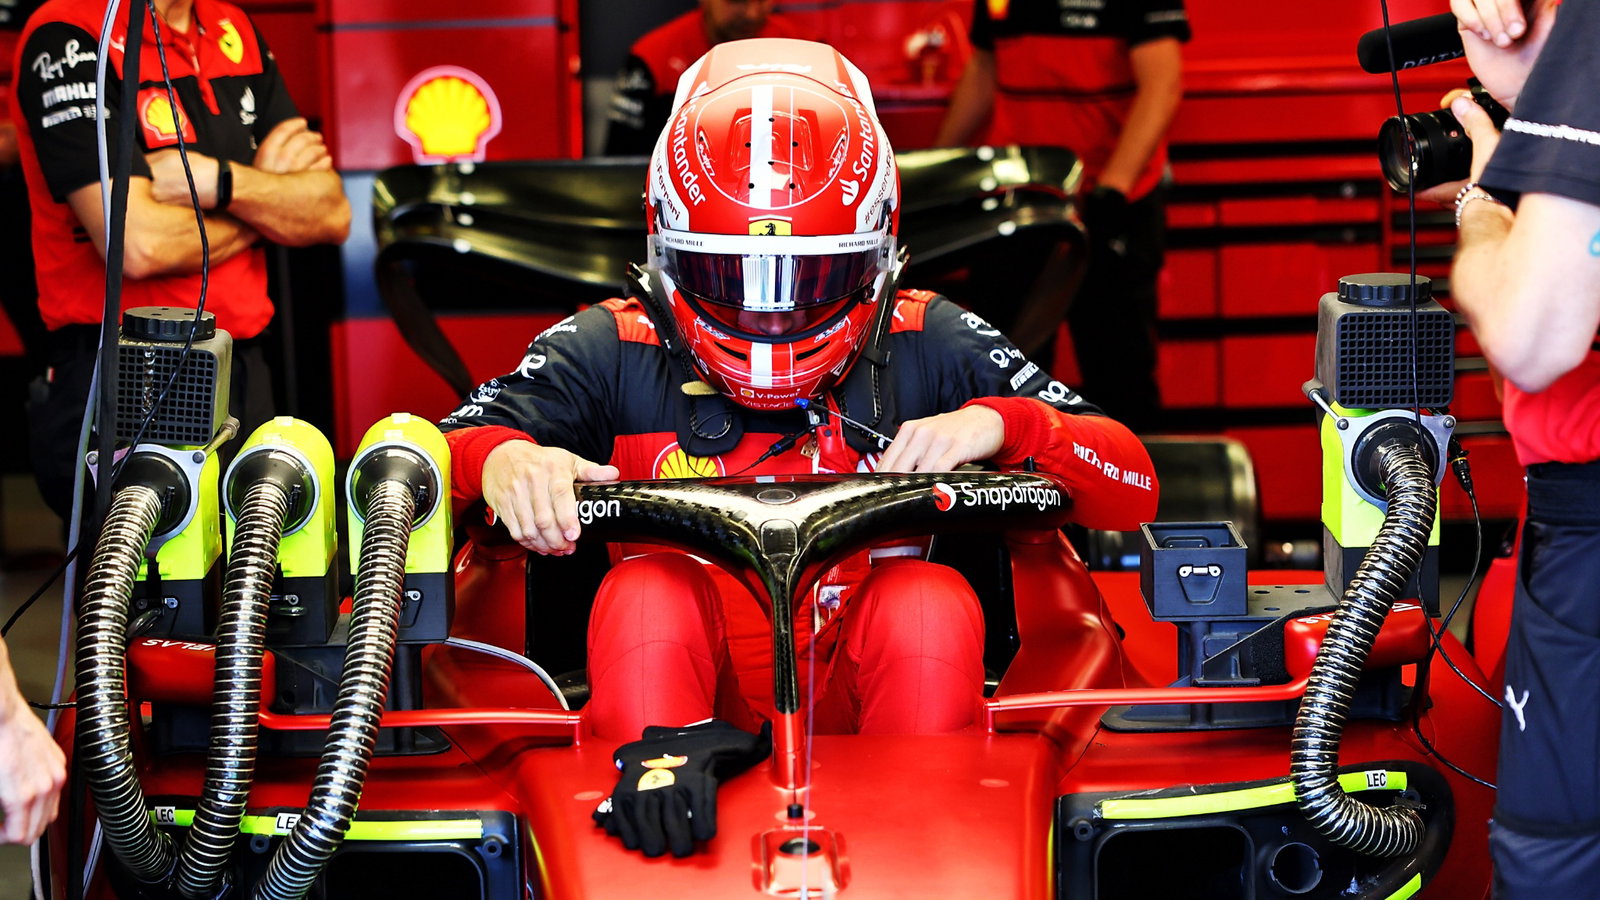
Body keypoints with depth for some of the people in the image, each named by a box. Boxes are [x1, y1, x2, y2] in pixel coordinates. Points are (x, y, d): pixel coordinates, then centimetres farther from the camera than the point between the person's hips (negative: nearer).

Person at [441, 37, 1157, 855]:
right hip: (681, 697, 0)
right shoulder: (613, 353, 8)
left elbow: (1131, 485, 4)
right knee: (645, 593, -28)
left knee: (931, 602, -27)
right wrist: (501, 460, -26)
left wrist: (998, 422, -15)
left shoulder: (927, 349, 9)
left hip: (863, 699, 0)